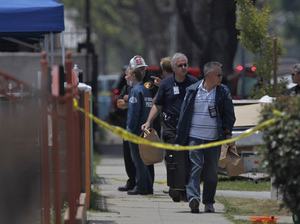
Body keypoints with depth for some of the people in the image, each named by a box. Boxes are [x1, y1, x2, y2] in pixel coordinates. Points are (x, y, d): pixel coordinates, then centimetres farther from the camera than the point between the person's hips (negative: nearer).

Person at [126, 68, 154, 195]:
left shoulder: (136, 91, -12)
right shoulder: (147, 90, 15)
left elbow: (134, 112, -18)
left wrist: (130, 128, -15)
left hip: (136, 131, -9)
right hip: (145, 130, 9)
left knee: (138, 159, -4)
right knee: (141, 159, 15)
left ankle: (141, 187, -3)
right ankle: (148, 186, 16)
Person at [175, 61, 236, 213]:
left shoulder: (223, 92, 5)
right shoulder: (193, 90, 4)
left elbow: (229, 115, 8)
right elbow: (184, 114, 7)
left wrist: (228, 133, -2)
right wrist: (180, 136, 4)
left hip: (214, 138, 1)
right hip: (194, 136, -1)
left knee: (211, 171, 4)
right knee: (196, 166, -14)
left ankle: (209, 202, 14)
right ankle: (193, 197, -24)